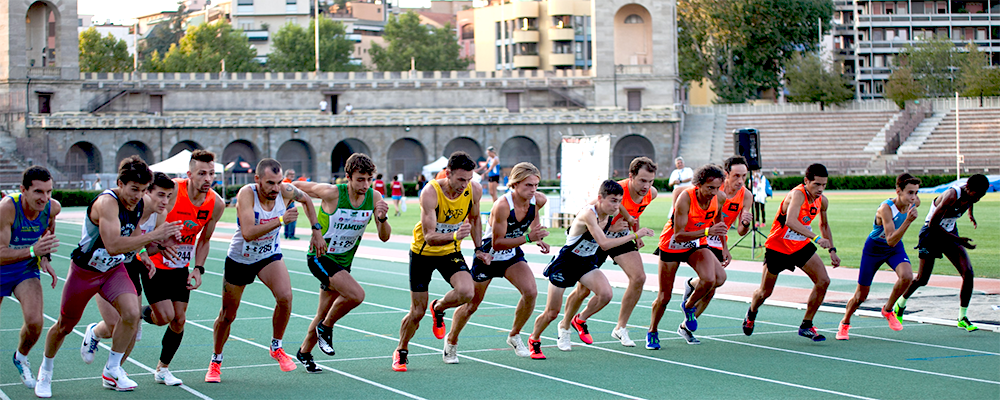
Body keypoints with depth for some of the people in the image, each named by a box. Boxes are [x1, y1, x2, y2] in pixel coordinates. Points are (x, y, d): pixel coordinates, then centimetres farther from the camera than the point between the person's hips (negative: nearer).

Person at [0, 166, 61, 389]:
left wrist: (45, 257, 4)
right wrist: (33, 251, -49)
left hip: (27, 269, 3)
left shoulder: (53, 207, -17)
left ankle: (21, 358, 16)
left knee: (35, 323, -16)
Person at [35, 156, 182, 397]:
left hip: (114, 269, 5)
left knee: (132, 313, -19)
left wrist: (155, 241, -12)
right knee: (64, 326, 11)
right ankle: (45, 370, 39)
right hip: (84, 270, -5)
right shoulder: (107, 203, -31)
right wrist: (153, 236, -43)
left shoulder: (140, 205, -7)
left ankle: (112, 370, 1)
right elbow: (113, 245, -43)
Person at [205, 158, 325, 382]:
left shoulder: (285, 192, -18)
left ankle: (276, 347, -1)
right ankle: (216, 360, 34)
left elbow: (306, 200, 7)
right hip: (239, 258, -2)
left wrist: (316, 230, 4)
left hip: (269, 256, 2)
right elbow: (248, 233, -41)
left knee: (285, 297, -24)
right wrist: (280, 221, -46)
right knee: (228, 315, 9)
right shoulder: (247, 194, -30)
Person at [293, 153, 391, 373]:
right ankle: (326, 328, -2)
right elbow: (297, 187, -8)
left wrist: (382, 218, -28)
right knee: (356, 294, -26)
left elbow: (384, 237, -9)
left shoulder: (374, 197, -8)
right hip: (321, 256, -6)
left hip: (343, 262, 6)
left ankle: (304, 352, 37)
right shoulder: (332, 193, -22)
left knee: (324, 315, 15)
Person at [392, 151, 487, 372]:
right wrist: (455, 235, -50)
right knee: (417, 312, 1)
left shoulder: (474, 190, -15)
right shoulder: (430, 193, -29)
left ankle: (439, 308, 10)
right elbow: (429, 237, -33)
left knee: (466, 292, -24)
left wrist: (479, 249, 6)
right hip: (423, 252, -3)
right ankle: (401, 352, 28)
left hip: (451, 252, 3)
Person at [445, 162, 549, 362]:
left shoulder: (537, 201, -15)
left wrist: (537, 237, 0)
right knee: (472, 304, 10)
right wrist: (528, 238, -39)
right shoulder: (502, 206, -34)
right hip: (489, 255, -5)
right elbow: (497, 242, -30)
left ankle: (514, 336, 4)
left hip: (513, 255, 5)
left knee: (530, 292, -20)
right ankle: (451, 340, 36)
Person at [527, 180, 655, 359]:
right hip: (565, 262, -6)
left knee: (605, 294, -22)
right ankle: (534, 340, 31)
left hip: (587, 262, 6)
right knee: (552, 313, 1)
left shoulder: (610, 214, -7)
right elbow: (604, 244, -40)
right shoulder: (588, 214, -31)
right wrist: (635, 235, -40)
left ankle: (580, 320, 7)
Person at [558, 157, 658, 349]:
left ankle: (621, 328, 1)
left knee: (638, 277, -14)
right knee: (583, 290, 0)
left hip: (621, 236, 5)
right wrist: (610, 228, -37)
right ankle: (564, 326, 27)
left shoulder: (650, 194, -12)